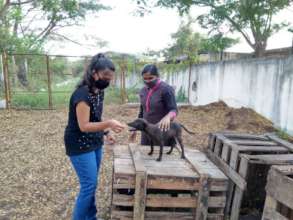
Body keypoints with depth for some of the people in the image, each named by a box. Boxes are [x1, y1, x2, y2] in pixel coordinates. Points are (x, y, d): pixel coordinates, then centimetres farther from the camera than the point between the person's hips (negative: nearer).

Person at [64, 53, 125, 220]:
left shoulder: (99, 91, 4)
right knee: (89, 185, -4)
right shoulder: (82, 94, -23)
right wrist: (108, 124, -35)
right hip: (80, 146, -8)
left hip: (96, 143, 8)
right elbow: (84, 126, -25)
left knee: (91, 183, 16)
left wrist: (106, 133, 6)